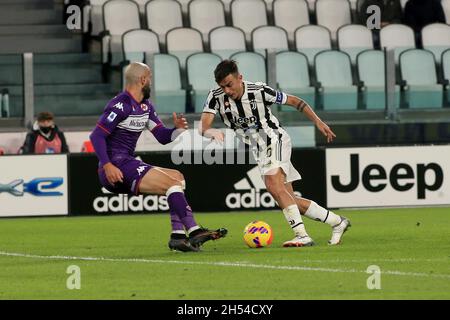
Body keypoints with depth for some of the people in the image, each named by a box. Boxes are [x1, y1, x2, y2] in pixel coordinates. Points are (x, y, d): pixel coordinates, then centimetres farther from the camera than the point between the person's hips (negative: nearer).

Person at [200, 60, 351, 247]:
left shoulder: (259, 91, -19)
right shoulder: (216, 97, -11)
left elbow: (294, 101, -6)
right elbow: (203, 128, -20)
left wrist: (317, 121, -11)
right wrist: (213, 132, -43)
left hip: (276, 141, -6)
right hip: (259, 152, 6)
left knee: (274, 186, -30)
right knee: (290, 200, 6)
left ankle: (302, 235, -34)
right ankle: (337, 223, 19)